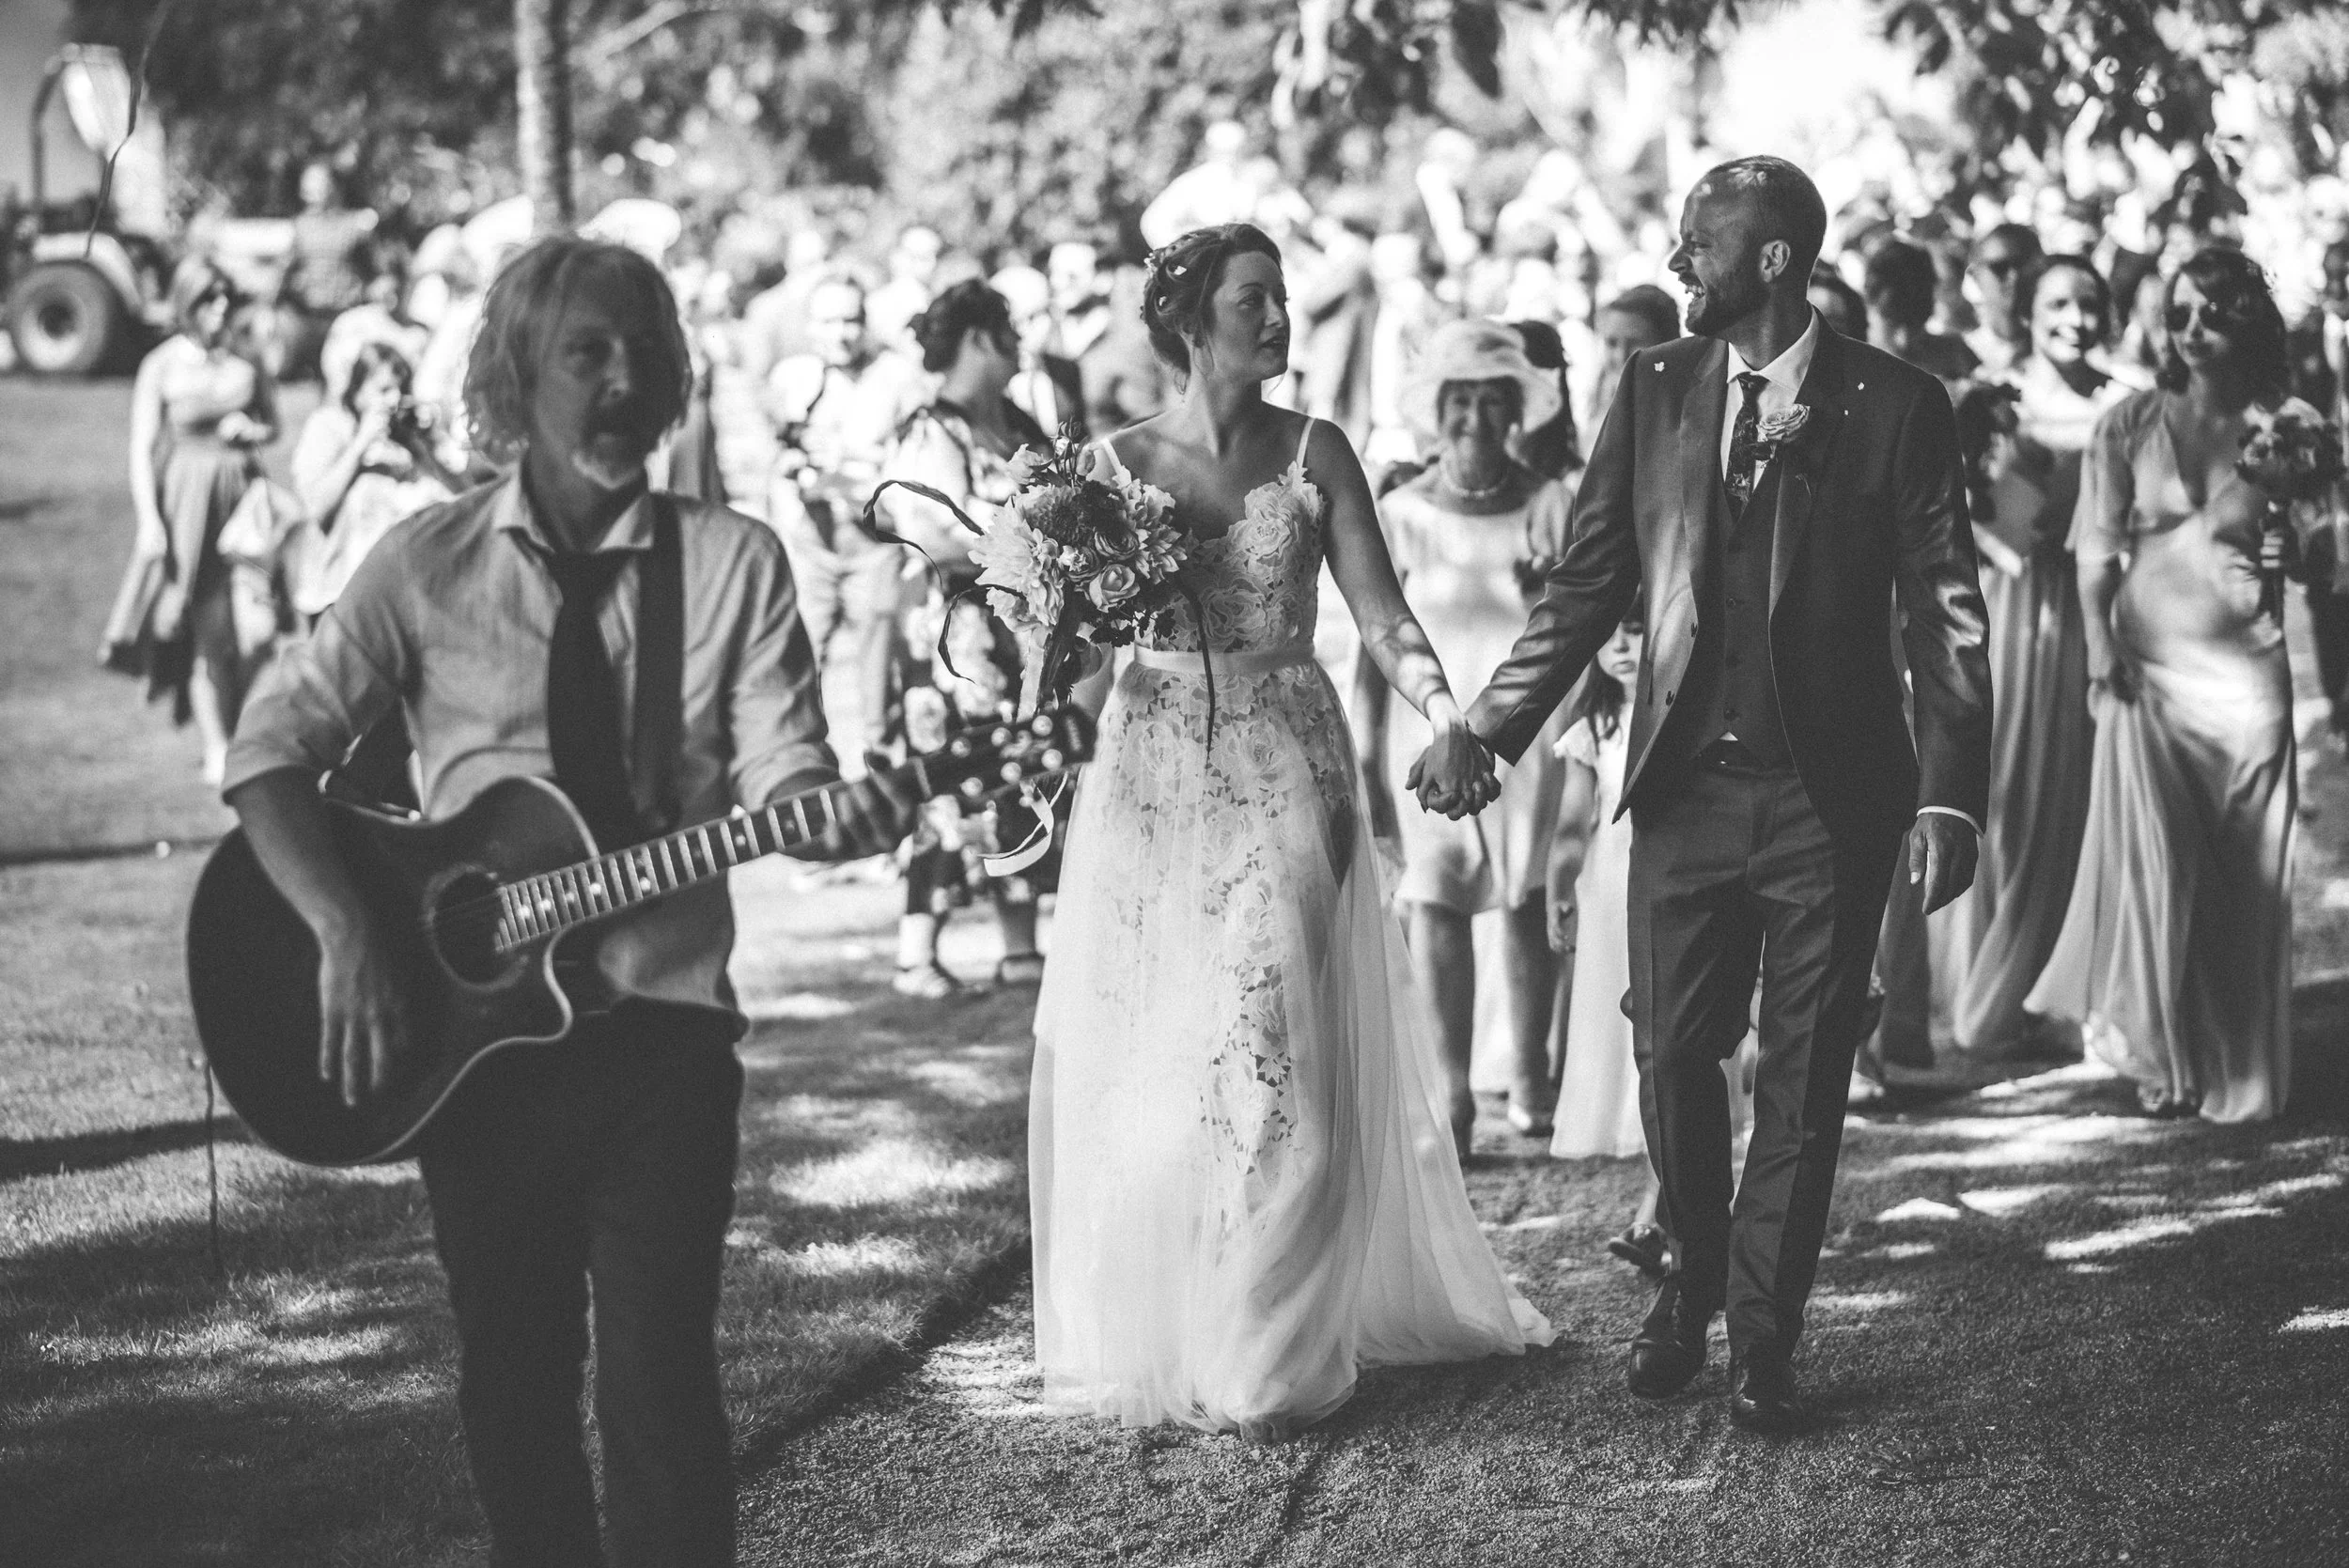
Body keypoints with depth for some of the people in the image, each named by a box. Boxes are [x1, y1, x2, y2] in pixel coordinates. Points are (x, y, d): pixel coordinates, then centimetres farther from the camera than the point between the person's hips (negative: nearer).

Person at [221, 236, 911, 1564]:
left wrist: (831, 818, -29)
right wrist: (346, 933, -16)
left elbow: (778, 772, -6)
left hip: (661, 1018, -1)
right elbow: (275, 751, -3)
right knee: (512, 1370, 10)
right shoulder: (428, 564, 0)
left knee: (660, 1373, -4)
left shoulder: (734, 562, 0)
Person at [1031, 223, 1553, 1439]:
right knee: (1141, 1059, 4)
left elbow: (1380, 613, -4)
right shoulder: (1118, 463, 2)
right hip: (1151, 781, 1)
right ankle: (1148, 1337, 19)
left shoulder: (1313, 456, 2)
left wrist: (1439, 706, -21)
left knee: (1273, 1055, -4)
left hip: (1286, 779, 0)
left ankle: (1264, 1360, 5)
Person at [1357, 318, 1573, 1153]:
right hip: (1428, 731, 0)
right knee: (1435, 903, -8)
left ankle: (1531, 1079, 21)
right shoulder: (1400, 514, 2)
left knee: (1526, 902, 4)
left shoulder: (1550, 506, 2)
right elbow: (1375, 645, 3)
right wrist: (1365, 762, 2)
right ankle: (1450, 1096, -7)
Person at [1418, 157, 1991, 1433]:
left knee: (1803, 1079, 6)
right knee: (1671, 1055, 5)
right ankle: (1695, 1276, 31)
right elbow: (1587, 585, 6)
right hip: (1684, 788, 2)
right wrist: (1487, 733, -2)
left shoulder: (1894, 406, -5)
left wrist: (1951, 793, -12)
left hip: (1831, 797, -2)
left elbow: (1946, 612, -5)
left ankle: (1761, 1340, 19)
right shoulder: (1654, 391, 4)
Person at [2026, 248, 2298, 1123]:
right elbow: (2096, 550, 1)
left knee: (2245, 880, 2)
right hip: (2148, 666, -1)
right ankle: (2158, 1052, 5)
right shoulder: (2129, 427, 3)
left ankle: (2236, 1068, 14)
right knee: (2155, 859, -10)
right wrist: (2102, 649, -9)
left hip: (2248, 671, 1)